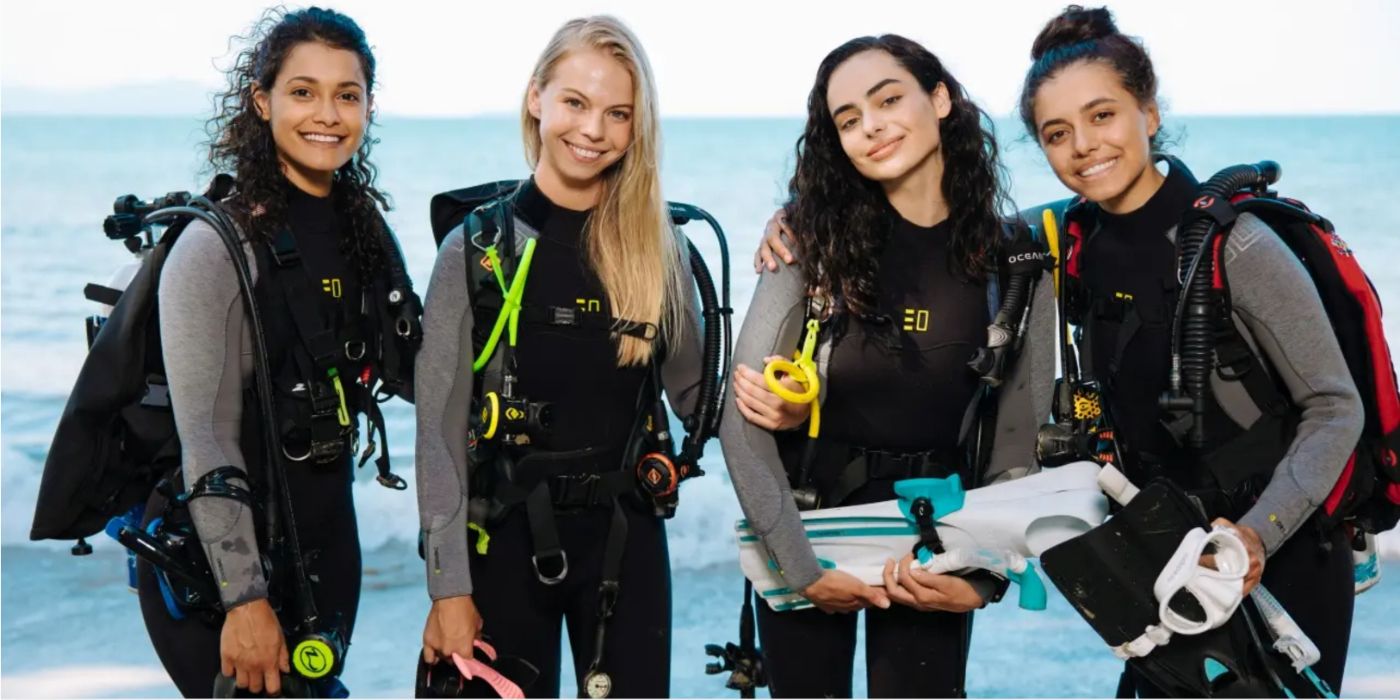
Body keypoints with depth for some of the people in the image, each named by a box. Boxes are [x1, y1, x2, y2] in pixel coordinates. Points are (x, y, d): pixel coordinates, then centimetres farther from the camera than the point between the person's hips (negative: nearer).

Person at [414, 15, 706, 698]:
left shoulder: (659, 247, 3)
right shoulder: (478, 246, -5)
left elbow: (695, 393, 11)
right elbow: (440, 431, -5)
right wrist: (448, 586, -9)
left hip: (627, 541, 2)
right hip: (507, 539, -2)